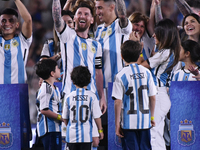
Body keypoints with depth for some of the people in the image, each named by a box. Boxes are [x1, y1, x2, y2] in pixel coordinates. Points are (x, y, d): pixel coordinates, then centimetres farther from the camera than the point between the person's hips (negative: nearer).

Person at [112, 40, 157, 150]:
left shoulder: (121, 76, -9)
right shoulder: (146, 72, 2)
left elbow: (118, 102, -11)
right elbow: (152, 97, 6)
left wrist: (117, 124, -4)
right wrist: (152, 116, 18)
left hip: (129, 122, -3)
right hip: (145, 121, 3)